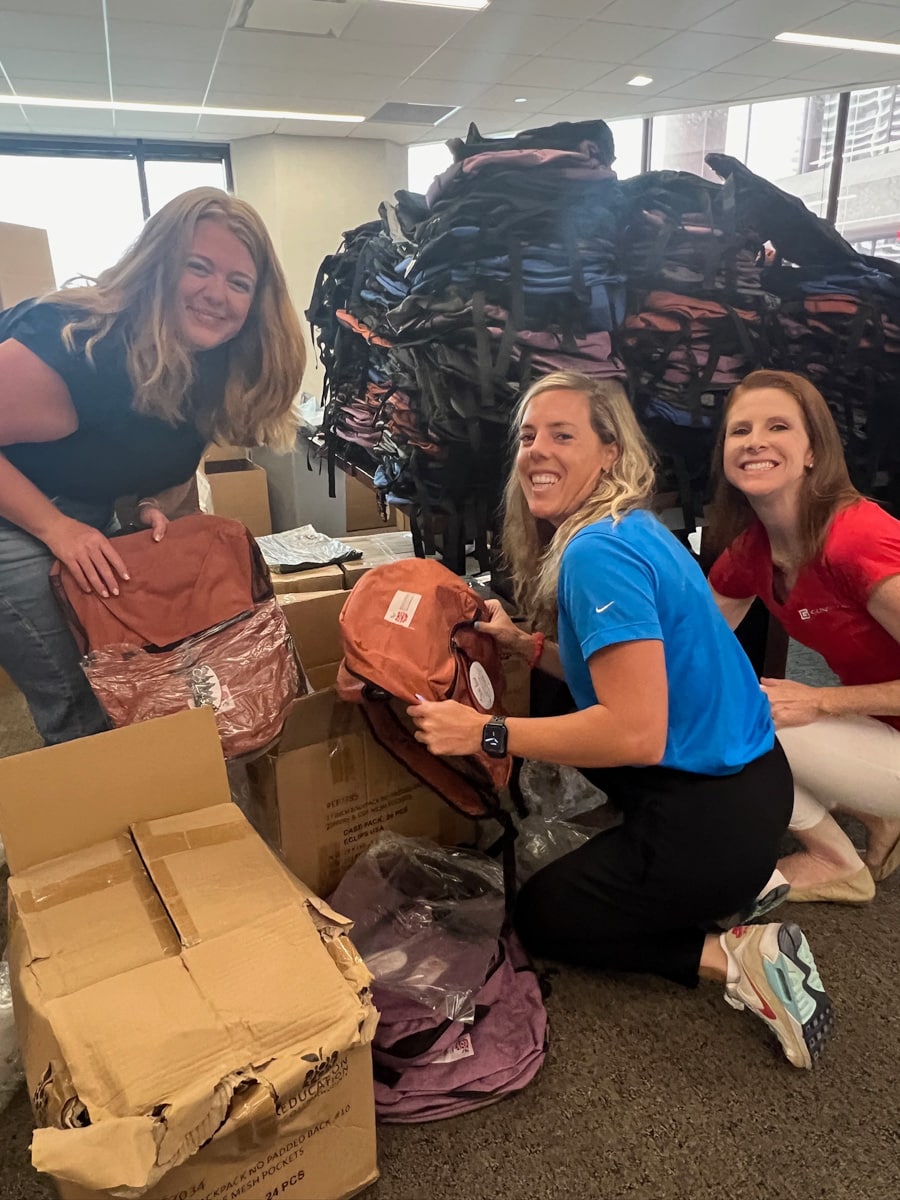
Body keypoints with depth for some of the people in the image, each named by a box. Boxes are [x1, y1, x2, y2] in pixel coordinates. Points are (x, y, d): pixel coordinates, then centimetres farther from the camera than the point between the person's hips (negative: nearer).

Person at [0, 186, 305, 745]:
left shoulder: (216, 370, -8)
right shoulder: (76, 342, -31)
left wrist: (156, 508, -10)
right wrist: (57, 527, -30)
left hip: (88, 521, 7)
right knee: (78, 709, -4)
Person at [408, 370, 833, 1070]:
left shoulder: (596, 552, -23)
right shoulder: (634, 529, 7)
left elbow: (637, 733, -28)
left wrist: (484, 734, -22)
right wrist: (522, 643, 7)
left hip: (715, 819, -9)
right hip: (748, 778, 9)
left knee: (540, 917, 13)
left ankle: (727, 956, 1)